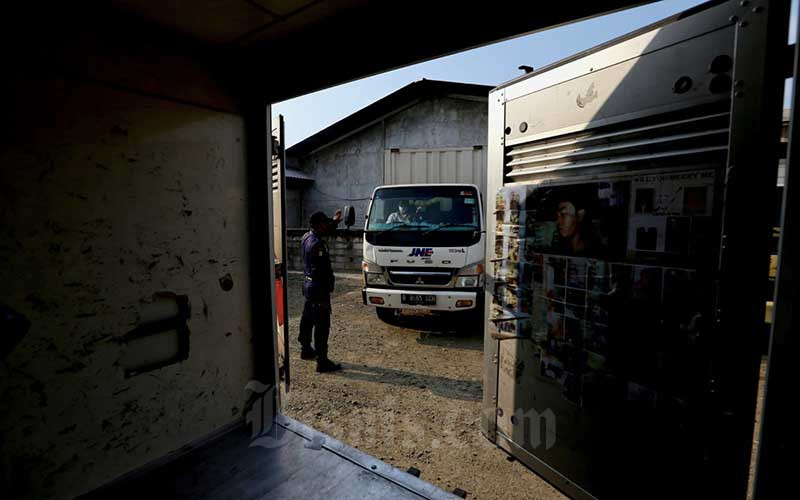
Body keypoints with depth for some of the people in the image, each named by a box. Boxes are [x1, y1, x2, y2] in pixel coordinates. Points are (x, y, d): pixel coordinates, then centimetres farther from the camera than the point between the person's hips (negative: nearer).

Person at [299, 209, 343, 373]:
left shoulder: (307, 237, 6)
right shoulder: (317, 244, -23)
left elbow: (326, 232, 27)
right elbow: (319, 273, -25)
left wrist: (335, 221, 16)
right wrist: (324, 298, -22)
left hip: (308, 285, 11)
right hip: (317, 289, -10)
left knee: (307, 320, 22)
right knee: (322, 326, -4)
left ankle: (306, 350, 38)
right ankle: (322, 362, 2)